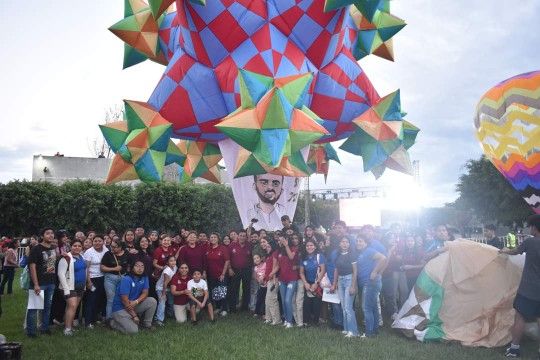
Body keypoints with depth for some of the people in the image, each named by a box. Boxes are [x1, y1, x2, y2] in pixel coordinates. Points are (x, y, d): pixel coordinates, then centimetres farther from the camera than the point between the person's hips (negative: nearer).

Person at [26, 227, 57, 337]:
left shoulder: (54, 249, 9)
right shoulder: (36, 249, -10)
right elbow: (32, 266, -15)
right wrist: (36, 284, -19)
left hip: (51, 283, 6)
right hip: (39, 283, -6)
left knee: (47, 306, 14)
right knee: (34, 307, 1)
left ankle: (45, 328, 26)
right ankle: (30, 331, 11)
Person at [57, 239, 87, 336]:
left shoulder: (81, 256, 8)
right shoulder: (66, 258, -13)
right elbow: (61, 274, -16)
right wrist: (66, 289, -20)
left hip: (81, 286, 7)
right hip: (70, 286, -7)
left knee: (74, 307, 9)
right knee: (72, 306, -16)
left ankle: (68, 325, 18)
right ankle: (67, 328, -12)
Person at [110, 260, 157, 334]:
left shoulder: (144, 278, -3)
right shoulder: (126, 279, -22)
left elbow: (145, 293, -3)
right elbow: (125, 301, -22)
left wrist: (136, 302, -24)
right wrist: (134, 316, -17)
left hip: (134, 306, 6)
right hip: (121, 308, -6)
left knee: (152, 301, -14)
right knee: (133, 330, -20)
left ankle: (147, 324, 5)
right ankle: (115, 322, 7)